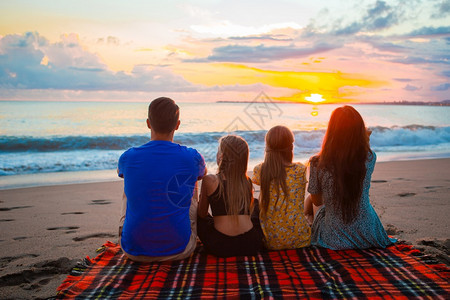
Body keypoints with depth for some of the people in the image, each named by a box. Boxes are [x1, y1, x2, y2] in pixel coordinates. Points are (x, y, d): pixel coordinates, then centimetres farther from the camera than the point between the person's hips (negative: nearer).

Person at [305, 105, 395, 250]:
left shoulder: (317, 163, -20)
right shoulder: (369, 158, -14)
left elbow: (317, 201, -4)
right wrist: (363, 141, 4)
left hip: (334, 239, -2)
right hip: (367, 236, 2)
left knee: (310, 200, 28)